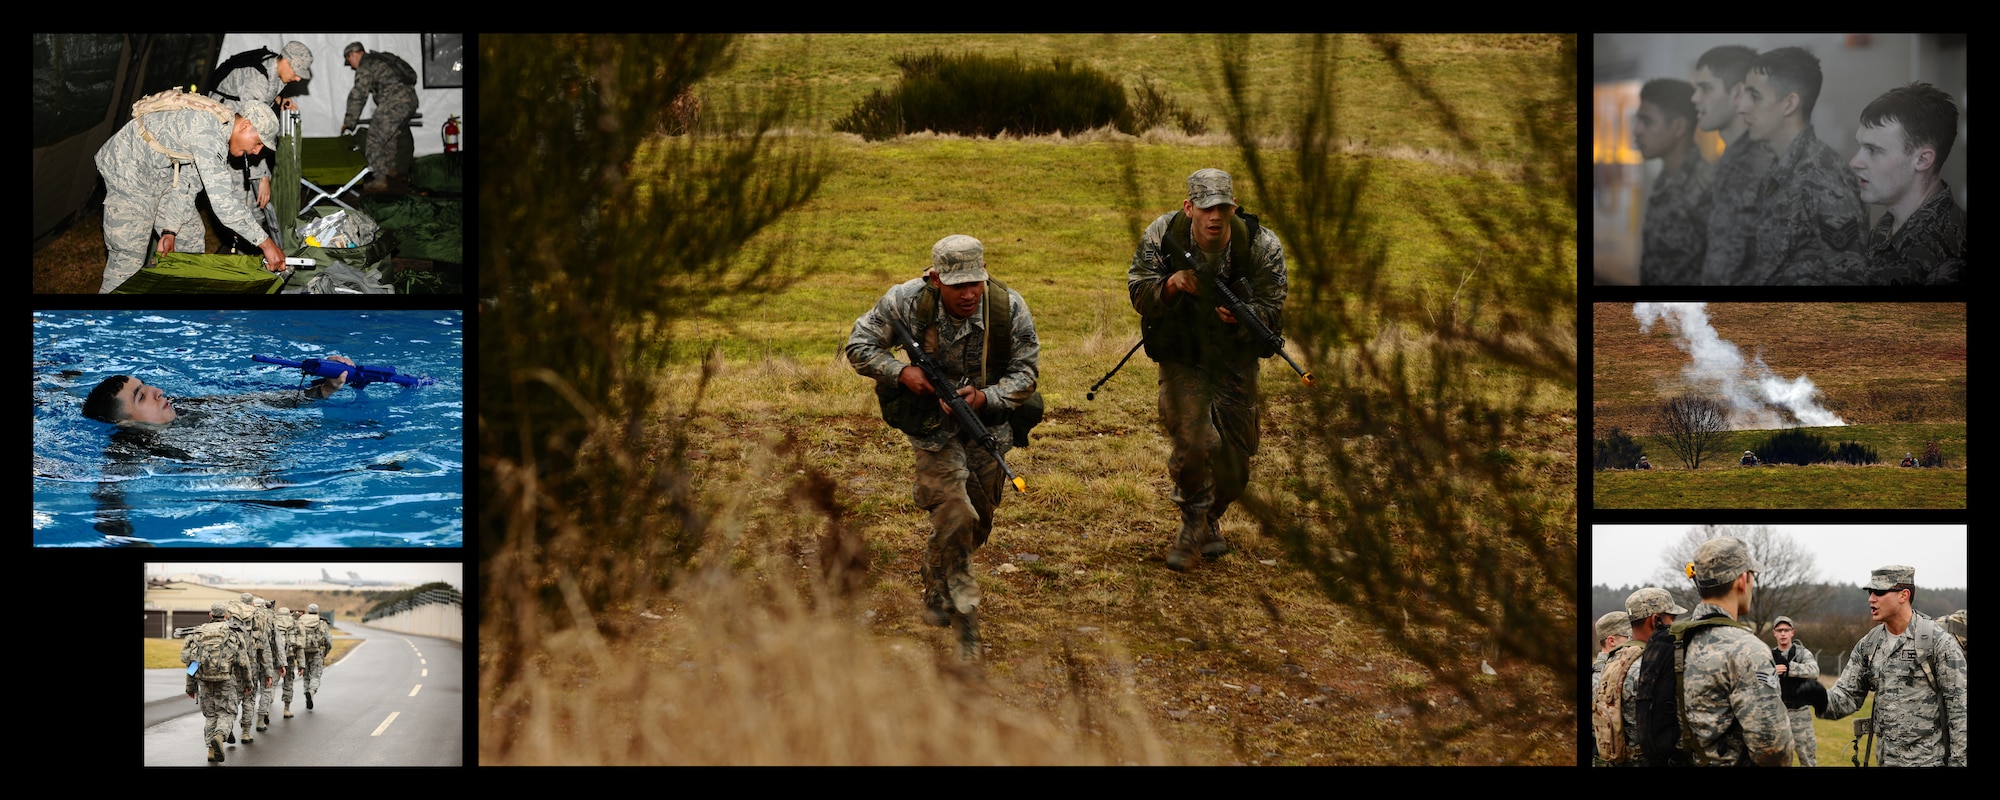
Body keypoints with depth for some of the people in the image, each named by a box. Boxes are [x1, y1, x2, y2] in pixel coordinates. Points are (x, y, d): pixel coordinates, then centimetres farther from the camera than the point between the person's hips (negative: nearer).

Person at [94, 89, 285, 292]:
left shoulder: (219, 130, 3)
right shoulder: (207, 133, -30)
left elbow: (187, 184, 6)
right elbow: (222, 201, -35)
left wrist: (170, 230, -3)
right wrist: (266, 244, -32)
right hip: (129, 173, -10)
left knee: (189, 233, 13)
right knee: (128, 260, -12)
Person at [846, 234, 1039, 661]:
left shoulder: (1009, 309, -20)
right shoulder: (906, 302, -21)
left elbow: (1026, 371, -10)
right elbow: (859, 345, -9)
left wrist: (985, 397, -28)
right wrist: (901, 371, -26)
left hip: (988, 424, 3)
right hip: (932, 424, -3)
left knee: (977, 523, 14)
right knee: (954, 517, -17)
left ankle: (937, 582, 45)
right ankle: (964, 622, -6)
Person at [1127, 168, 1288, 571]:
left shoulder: (1262, 245, -17)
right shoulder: (1162, 236, -15)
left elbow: (1272, 308, -13)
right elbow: (1138, 296, -9)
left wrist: (1240, 316, -35)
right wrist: (1169, 286, -31)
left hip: (1236, 359, 2)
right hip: (1181, 356, -2)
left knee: (1235, 460, 8)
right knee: (1195, 442, -23)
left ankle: (1210, 518, 39)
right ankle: (1193, 523, 4)